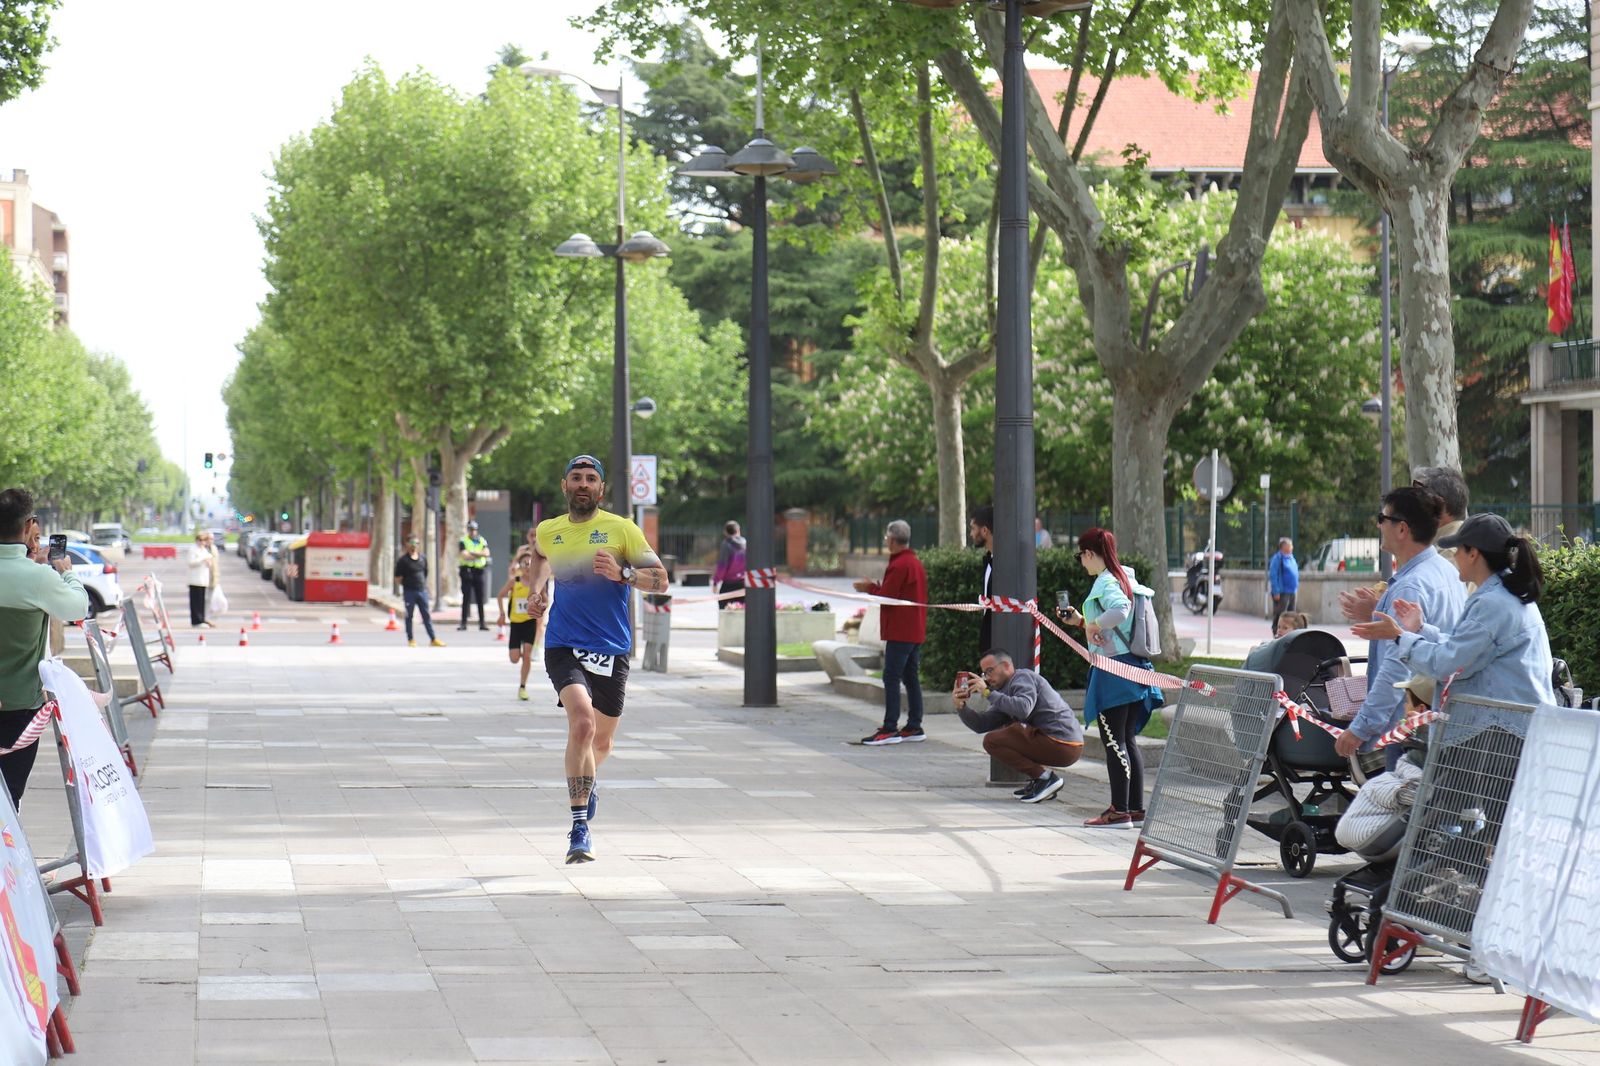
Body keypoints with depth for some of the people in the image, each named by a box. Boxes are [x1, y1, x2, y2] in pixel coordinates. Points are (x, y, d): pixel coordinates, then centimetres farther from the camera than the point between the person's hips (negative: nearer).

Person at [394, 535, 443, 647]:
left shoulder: (423, 558, 8)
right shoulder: (403, 560, -6)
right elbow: (398, 578, -3)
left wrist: (424, 584, 12)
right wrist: (406, 583, -3)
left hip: (422, 590, 4)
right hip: (409, 591, -4)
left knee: (427, 616, 5)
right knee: (409, 616, 5)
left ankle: (433, 639, 6)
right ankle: (411, 640, 12)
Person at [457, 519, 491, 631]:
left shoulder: (482, 541, 13)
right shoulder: (463, 541, 3)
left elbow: (486, 553, -4)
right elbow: (464, 555, -12)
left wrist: (472, 553, -11)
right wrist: (478, 555, -3)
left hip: (480, 571, 3)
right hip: (467, 570, -3)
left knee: (480, 598, 2)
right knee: (466, 598, -3)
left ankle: (482, 622, 6)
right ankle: (463, 623, 0)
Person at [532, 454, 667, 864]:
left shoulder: (622, 529, -2)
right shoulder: (548, 531, 7)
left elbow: (660, 579, -5)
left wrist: (621, 573, -22)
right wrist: (534, 589, 15)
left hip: (612, 650, 1)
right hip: (563, 646, -1)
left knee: (602, 741, 15)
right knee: (582, 722, -25)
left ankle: (584, 781, 53)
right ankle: (579, 827, -23)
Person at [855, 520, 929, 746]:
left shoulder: (898, 565, -15)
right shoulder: (916, 563, 16)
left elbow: (886, 598, -15)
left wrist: (870, 587, 2)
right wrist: (874, 588, 15)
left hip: (900, 632, -10)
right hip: (916, 631, 10)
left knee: (891, 679, -9)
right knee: (910, 678, 11)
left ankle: (890, 729, -12)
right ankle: (914, 726, 13)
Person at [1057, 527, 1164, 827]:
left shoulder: (1106, 582, -13)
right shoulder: (1126, 577, 16)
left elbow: (1120, 609, -34)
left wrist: (1093, 624, -19)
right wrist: (1082, 621, 24)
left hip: (1112, 667, -10)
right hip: (1134, 667, 10)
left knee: (1113, 741, -5)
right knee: (1128, 740, 14)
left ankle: (1119, 811, -5)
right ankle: (1136, 808, 16)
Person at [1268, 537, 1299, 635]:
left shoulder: (1291, 557, 15)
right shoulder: (1277, 558, -11)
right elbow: (1273, 576, -15)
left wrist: (1296, 588, 18)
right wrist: (1276, 592, -20)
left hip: (1292, 592, 9)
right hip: (1282, 593, -9)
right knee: (1279, 616, -8)